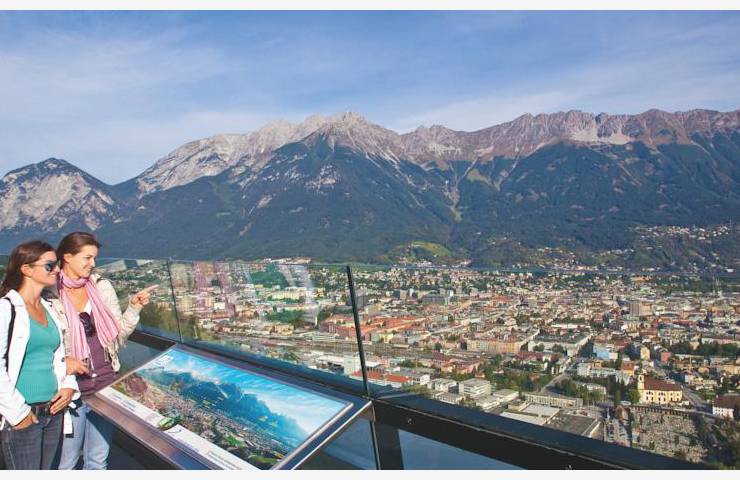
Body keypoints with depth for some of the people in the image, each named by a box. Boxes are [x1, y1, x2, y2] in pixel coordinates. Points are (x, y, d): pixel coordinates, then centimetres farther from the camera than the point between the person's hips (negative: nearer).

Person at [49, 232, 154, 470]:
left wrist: (134, 307, -10)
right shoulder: (50, 295, -9)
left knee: (98, 460, 17)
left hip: (106, 385, 3)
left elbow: (119, 333, 4)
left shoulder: (101, 287, 1)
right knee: (66, 461, 12)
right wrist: (61, 361, -19)